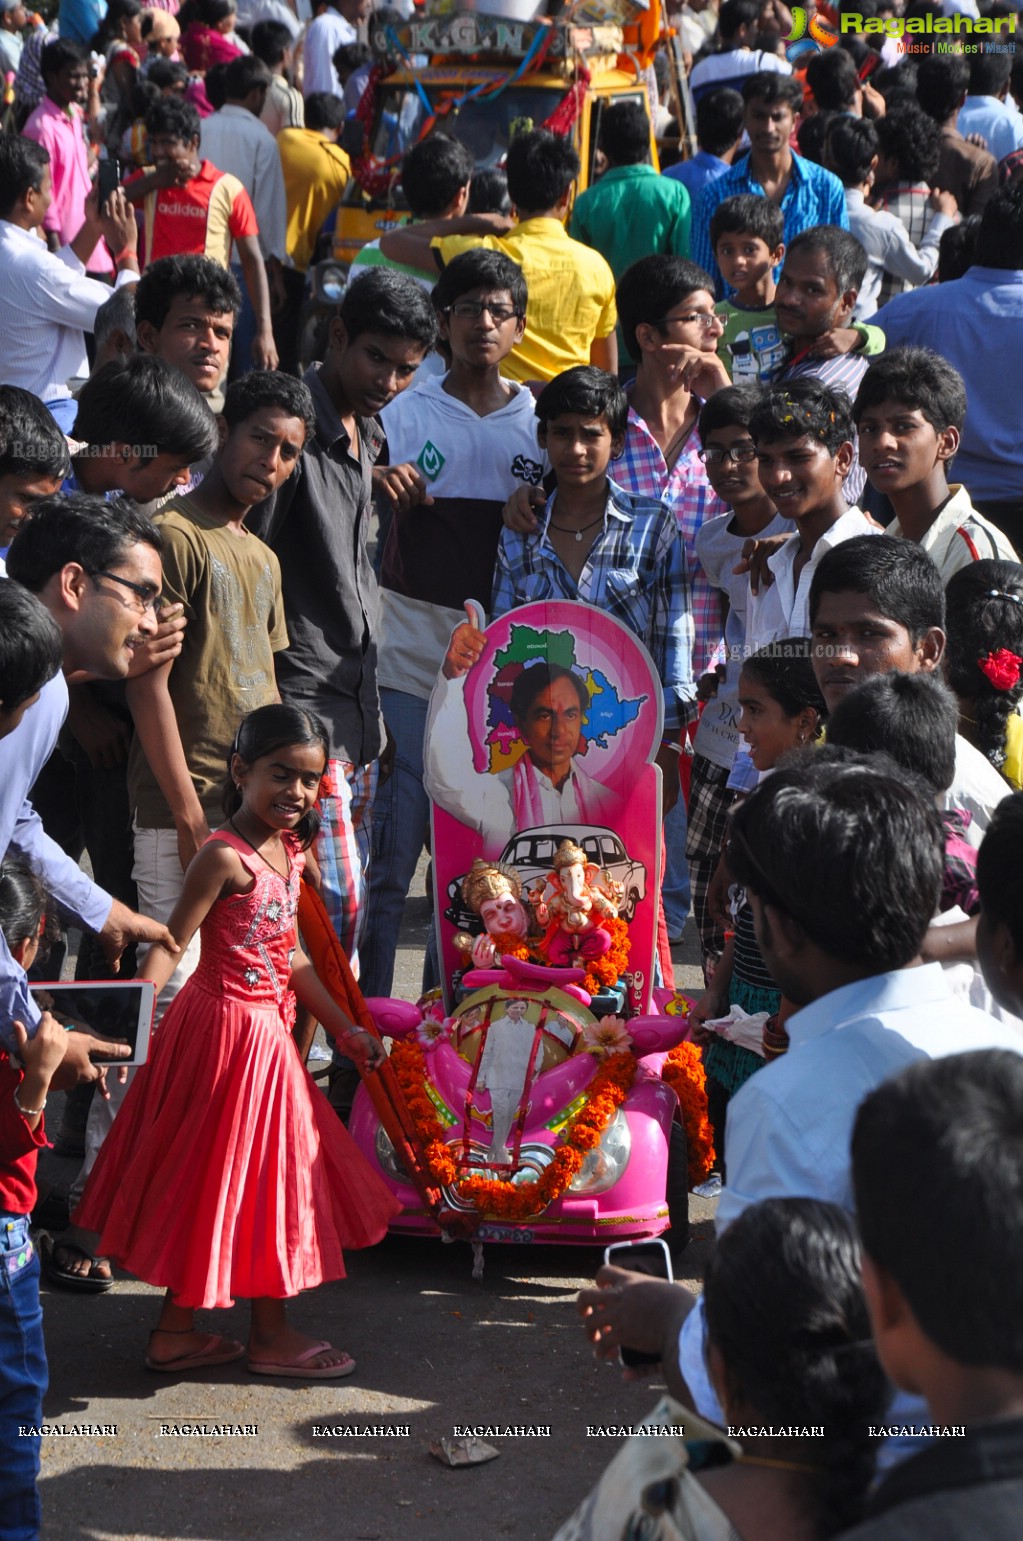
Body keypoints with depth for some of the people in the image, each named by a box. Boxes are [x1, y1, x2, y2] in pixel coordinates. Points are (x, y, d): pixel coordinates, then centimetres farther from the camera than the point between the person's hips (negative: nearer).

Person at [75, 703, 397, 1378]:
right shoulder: (227, 856, -19)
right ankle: (270, 1334, 15)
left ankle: (176, 1330, 23)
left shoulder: (289, 852, 8)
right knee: (236, 1176, 3)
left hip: (266, 1030, 9)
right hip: (230, 1027, -9)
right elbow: (170, 944, -23)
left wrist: (346, 1029, 18)